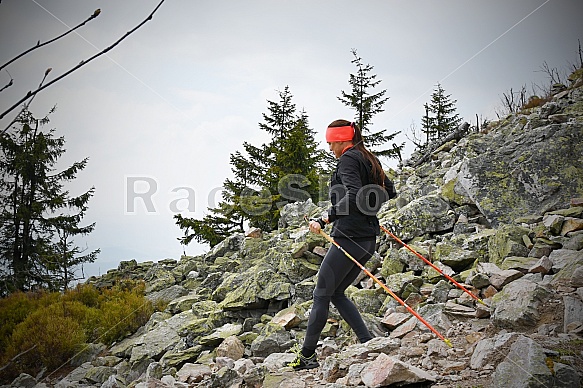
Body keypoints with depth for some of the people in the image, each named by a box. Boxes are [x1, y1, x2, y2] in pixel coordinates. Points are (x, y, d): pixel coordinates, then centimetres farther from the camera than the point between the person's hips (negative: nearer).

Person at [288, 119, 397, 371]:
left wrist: (324, 219, -26)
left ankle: (307, 355, 8)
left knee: (321, 294, 0)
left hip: (349, 237, -10)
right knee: (336, 293, 17)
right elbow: (389, 191, 25)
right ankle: (368, 343, 11)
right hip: (368, 240, 10)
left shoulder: (348, 159, -11)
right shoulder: (369, 160, 17)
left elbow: (353, 197, -25)